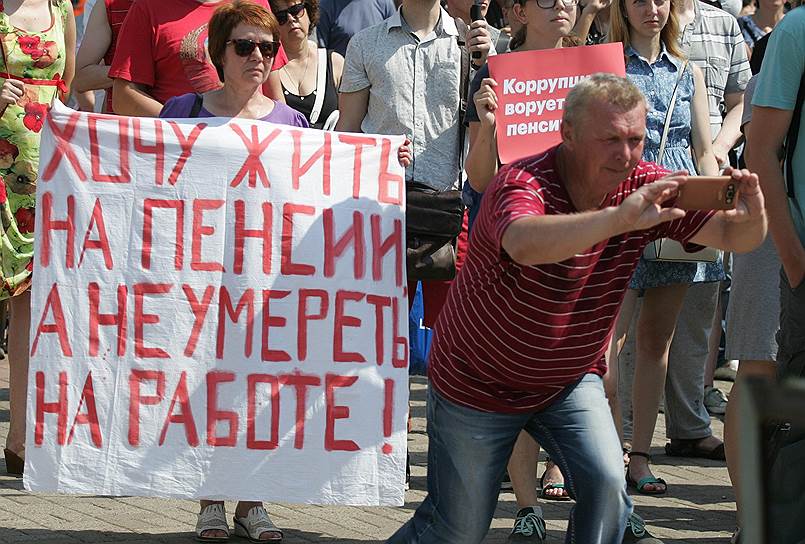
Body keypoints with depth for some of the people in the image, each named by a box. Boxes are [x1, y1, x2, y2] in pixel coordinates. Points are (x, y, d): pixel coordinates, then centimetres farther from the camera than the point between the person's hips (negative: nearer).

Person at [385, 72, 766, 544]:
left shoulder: (646, 187, -13)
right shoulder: (524, 183, -30)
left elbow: (734, 236, -16)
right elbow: (524, 243, -53)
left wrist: (751, 215, -41)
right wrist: (622, 217, -64)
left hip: (571, 379, 4)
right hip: (479, 383, -4)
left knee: (606, 486, -20)